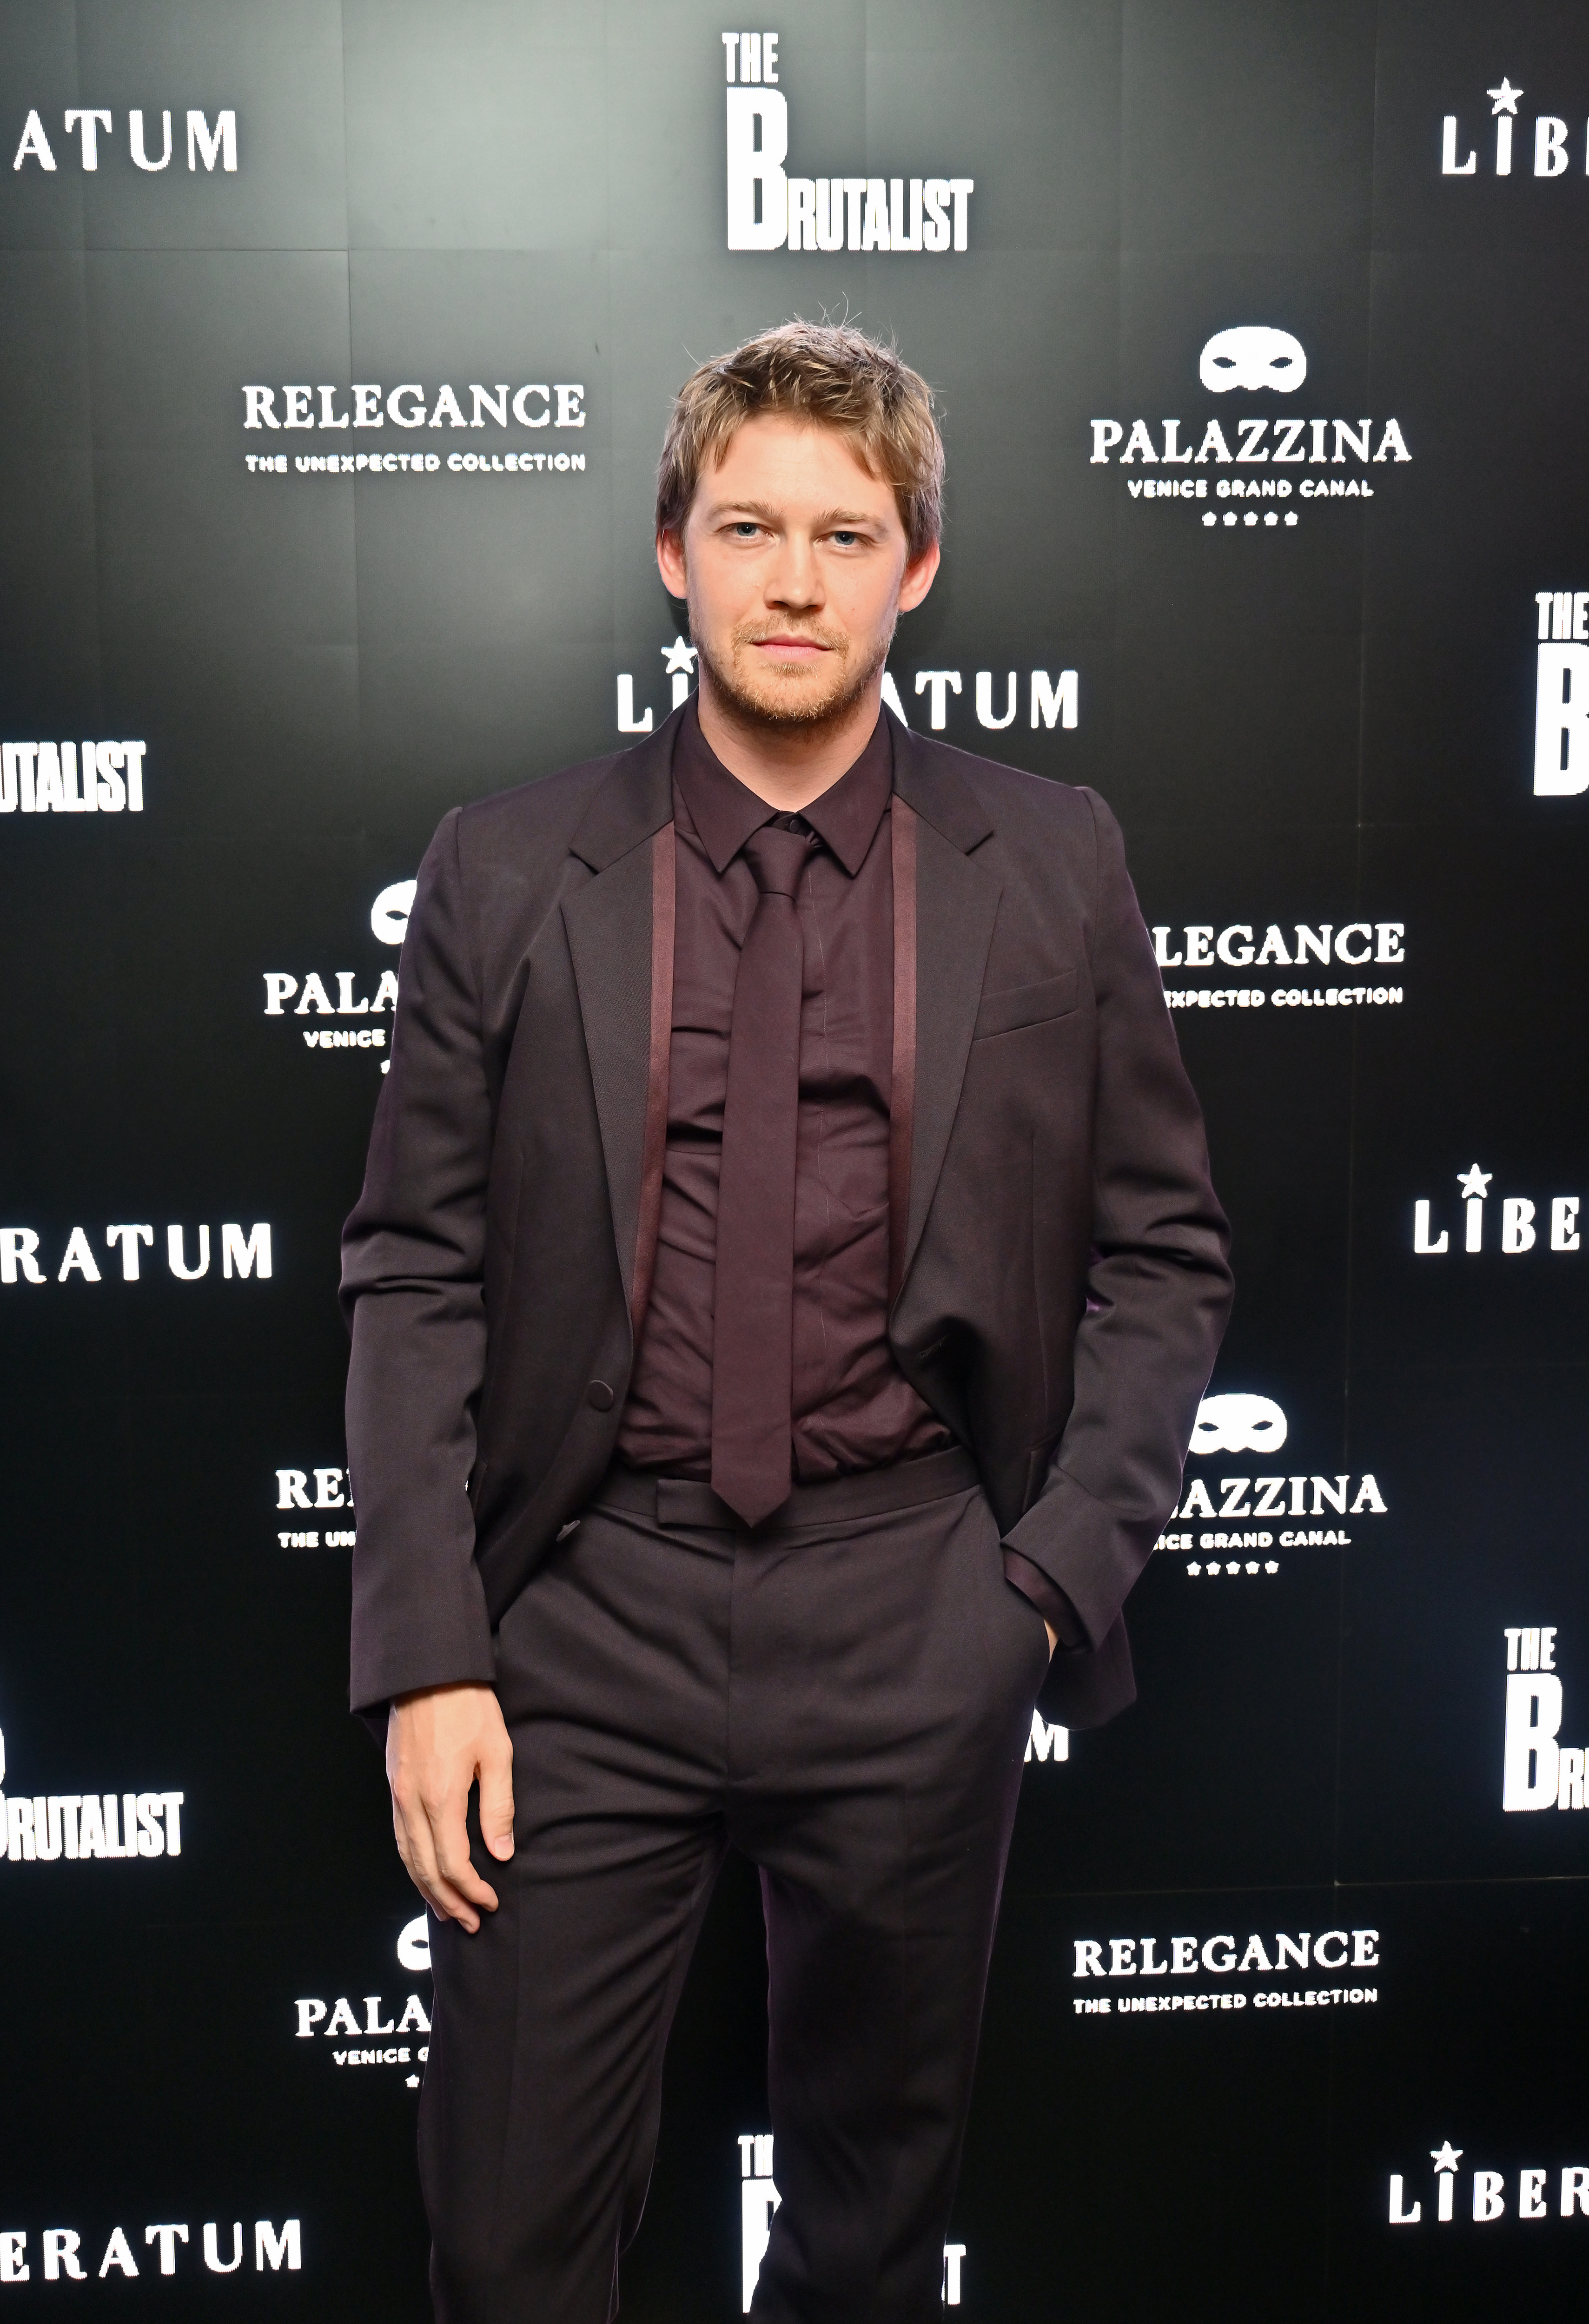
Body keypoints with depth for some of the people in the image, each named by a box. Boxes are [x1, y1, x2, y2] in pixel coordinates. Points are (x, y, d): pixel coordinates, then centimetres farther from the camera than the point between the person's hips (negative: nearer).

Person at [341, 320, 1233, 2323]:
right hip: (586, 1619, 0)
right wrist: (423, 1658, -6)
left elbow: (1165, 1252, 6)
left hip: (916, 1618, 1)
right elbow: (415, 1279, 0)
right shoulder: (508, 872, 0)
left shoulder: (1053, 865, 2)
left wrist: (1063, 1567, -3)